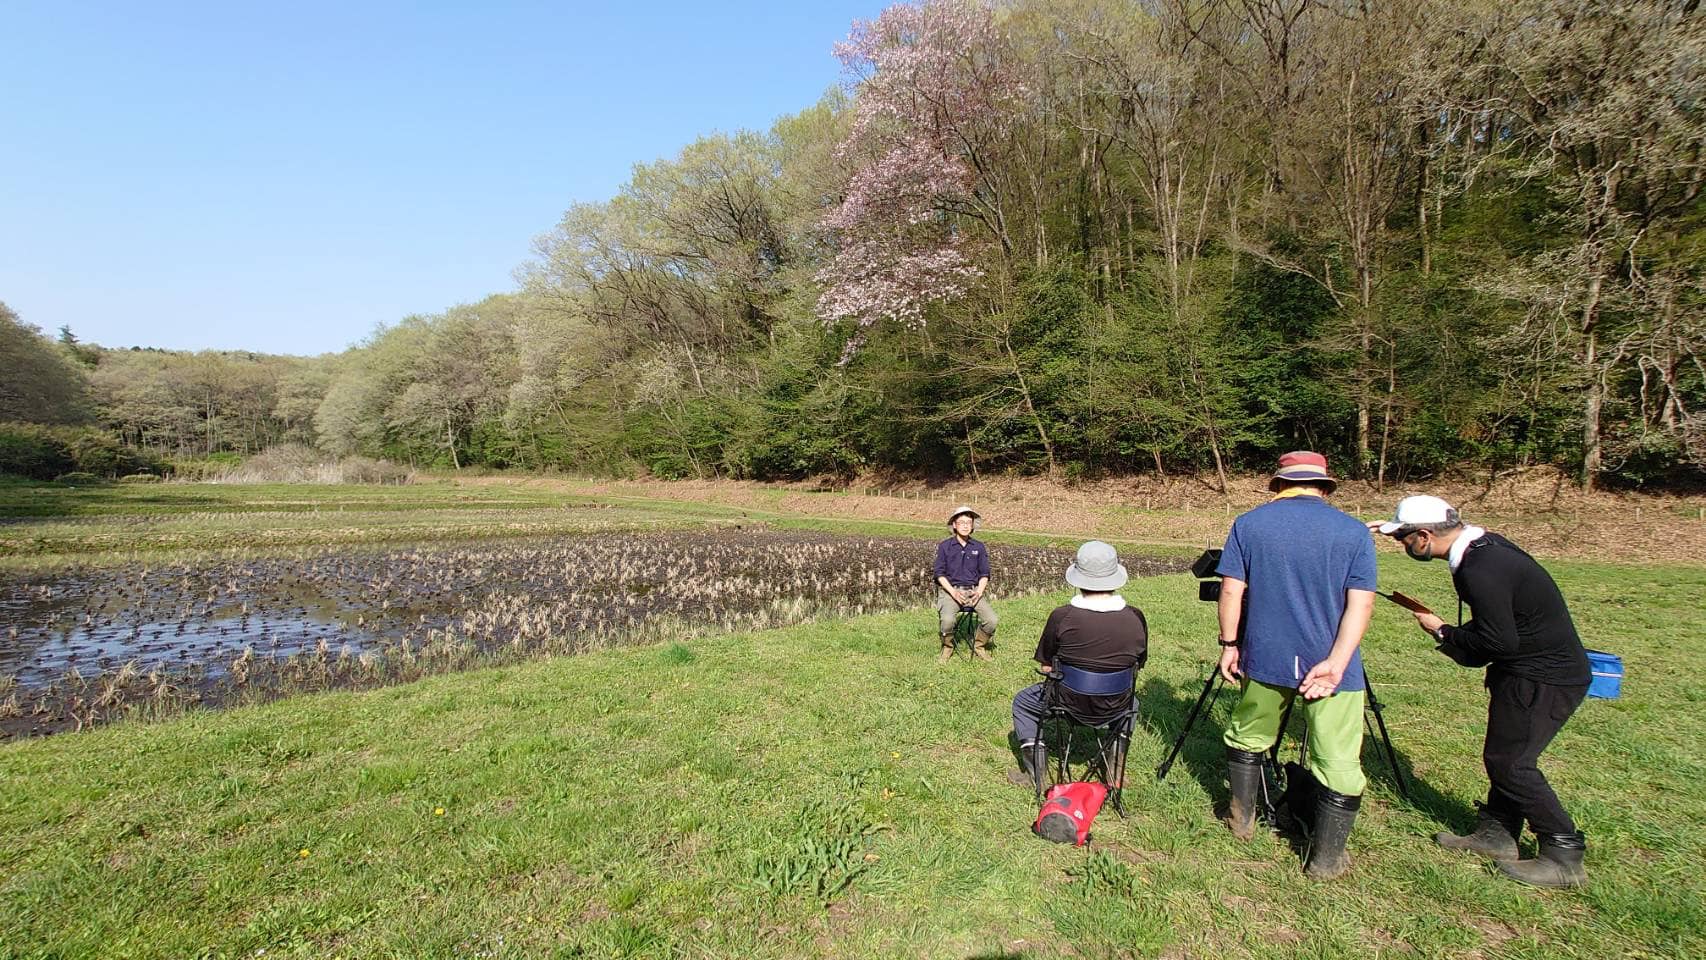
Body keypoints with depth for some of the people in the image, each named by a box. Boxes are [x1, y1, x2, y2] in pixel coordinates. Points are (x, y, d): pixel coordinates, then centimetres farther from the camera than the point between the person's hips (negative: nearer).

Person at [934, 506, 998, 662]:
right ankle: (947, 648, 0)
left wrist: (979, 591, -7)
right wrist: (953, 592, -13)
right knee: (947, 620, -31)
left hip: (974, 591, 3)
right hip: (950, 590, -2)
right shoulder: (944, 546, 2)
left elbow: (984, 573, 11)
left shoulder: (979, 547, 10)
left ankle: (979, 647, 9)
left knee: (991, 621, -21)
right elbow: (940, 573, 1)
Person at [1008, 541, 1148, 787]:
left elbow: (1045, 667, -9)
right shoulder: (1136, 618, -14)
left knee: (1022, 702, 27)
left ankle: (1037, 774, 21)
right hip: (1116, 709, 3)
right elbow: (1138, 665, 2)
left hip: (1070, 705, -3)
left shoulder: (1062, 617, -22)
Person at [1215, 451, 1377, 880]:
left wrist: (1229, 644, 5)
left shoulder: (1248, 524, -1)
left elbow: (1231, 591, -5)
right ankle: (1326, 859, 20)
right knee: (1338, 764, 11)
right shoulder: (1355, 532, -1)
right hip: (1331, 664, -1)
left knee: (1247, 736, 21)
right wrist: (1335, 663, -14)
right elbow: (1361, 604, -9)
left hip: (1265, 658, 2)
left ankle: (1242, 820, 36)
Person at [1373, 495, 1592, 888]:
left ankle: (1565, 858, 9)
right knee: (1502, 755, 15)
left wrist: (1441, 632, -11)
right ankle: (1496, 833, 26)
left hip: (1544, 678, -10)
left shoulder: (1480, 572, -29)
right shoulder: (1481, 542, 1)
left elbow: (1500, 642, -26)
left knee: (1510, 761, -4)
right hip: (1537, 668, 10)